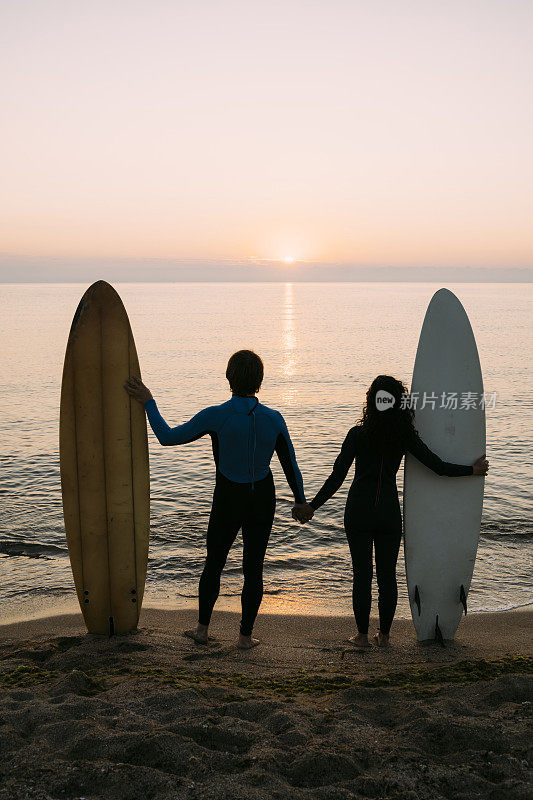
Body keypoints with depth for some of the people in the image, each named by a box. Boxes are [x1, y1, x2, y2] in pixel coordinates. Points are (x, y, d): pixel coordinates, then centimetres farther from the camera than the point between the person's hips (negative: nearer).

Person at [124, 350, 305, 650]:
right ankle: (246, 635, 20)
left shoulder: (216, 416, -19)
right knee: (254, 568, 14)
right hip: (263, 502, 1)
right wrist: (301, 501, 12)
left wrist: (148, 402, 0)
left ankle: (203, 628, 28)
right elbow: (290, 465, -2)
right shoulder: (274, 419, -12)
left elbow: (168, 437, -10)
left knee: (214, 563, 19)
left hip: (228, 503, -1)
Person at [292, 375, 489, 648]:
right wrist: (473, 470, 12)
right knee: (387, 574, 11)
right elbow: (439, 466, -3)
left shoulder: (358, 434, -9)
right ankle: (384, 634, 19)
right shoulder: (405, 436, -4)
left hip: (359, 511, -2)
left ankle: (362, 635, 14)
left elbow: (337, 476, -13)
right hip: (390, 511, 2)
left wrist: (312, 506, -9)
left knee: (362, 574, 6)